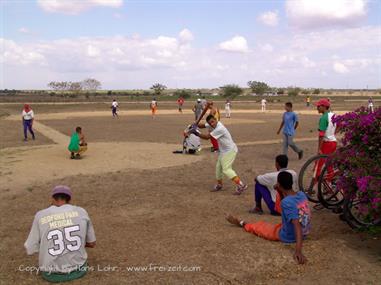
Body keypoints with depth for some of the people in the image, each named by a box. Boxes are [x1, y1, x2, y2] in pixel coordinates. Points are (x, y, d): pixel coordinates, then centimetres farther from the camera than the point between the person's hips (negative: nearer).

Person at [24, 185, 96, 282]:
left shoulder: (41, 215, -11)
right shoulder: (81, 212, -8)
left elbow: (30, 250, -5)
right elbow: (92, 243, 2)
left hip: (52, 275, 0)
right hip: (78, 269, 0)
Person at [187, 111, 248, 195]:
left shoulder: (219, 128, -28)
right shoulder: (213, 125, -2)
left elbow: (207, 137, -24)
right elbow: (202, 125, 4)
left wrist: (197, 133, -18)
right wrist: (195, 126, -16)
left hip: (230, 150, -10)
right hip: (223, 151, 10)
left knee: (226, 169, -15)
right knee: (219, 167, 17)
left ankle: (241, 185, -17)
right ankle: (219, 185, 34)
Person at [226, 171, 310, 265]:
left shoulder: (286, 202, -31)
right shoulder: (301, 194, -8)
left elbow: (297, 226, -39)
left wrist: (298, 251, -46)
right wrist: (280, 192, -2)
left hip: (288, 237, -6)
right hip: (305, 233, 6)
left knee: (259, 225, 16)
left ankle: (241, 223, 44)